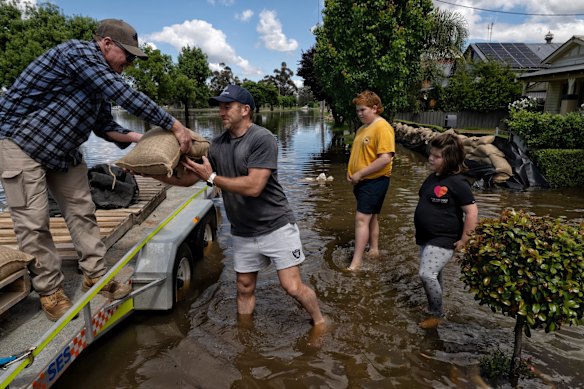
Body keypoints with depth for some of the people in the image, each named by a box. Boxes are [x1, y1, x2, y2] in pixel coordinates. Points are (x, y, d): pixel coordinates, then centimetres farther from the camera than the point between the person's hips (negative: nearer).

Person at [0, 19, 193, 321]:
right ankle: (50, 291, 8)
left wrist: (142, 139, -8)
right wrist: (174, 126, -29)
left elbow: (105, 127, 7)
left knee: (82, 211, 6)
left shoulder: (102, 81, 6)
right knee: (33, 222, -4)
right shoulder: (79, 52, -22)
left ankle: (94, 276, 15)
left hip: (63, 152, 9)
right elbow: (126, 97, -31)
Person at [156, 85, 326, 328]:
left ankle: (319, 323, 23)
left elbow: (253, 187, -25)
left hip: (276, 226, -6)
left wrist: (212, 178, -16)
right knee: (244, 288, 15)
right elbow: (187, 178, 9)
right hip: (242, 233, 6)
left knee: (292, 287, -4)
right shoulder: (217, 145, 5)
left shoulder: (262, 139, -16)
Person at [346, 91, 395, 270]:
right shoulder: (362, 128, 12)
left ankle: (356, 262, -6)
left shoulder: (383, 127, -15)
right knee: (371, 217, 18)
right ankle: (373, 249, 32)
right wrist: (350, 172, 5)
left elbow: (386, 158, -24)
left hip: (375, 180, -9)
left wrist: (360, 174, -20)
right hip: (362, 181, 9)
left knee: (362, 218, -11)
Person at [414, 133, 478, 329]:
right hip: (425, 238, 8)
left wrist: (463, 241, -18)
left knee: (427, 274, -16)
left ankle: (436, 314, 5)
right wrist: (420, 231, 18)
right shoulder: (432, 178, 7)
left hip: (443, 241, -8)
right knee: (434, 276, 18)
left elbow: (472, 212, -19)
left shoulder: (457, 183, -17)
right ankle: (435, 308, 36)